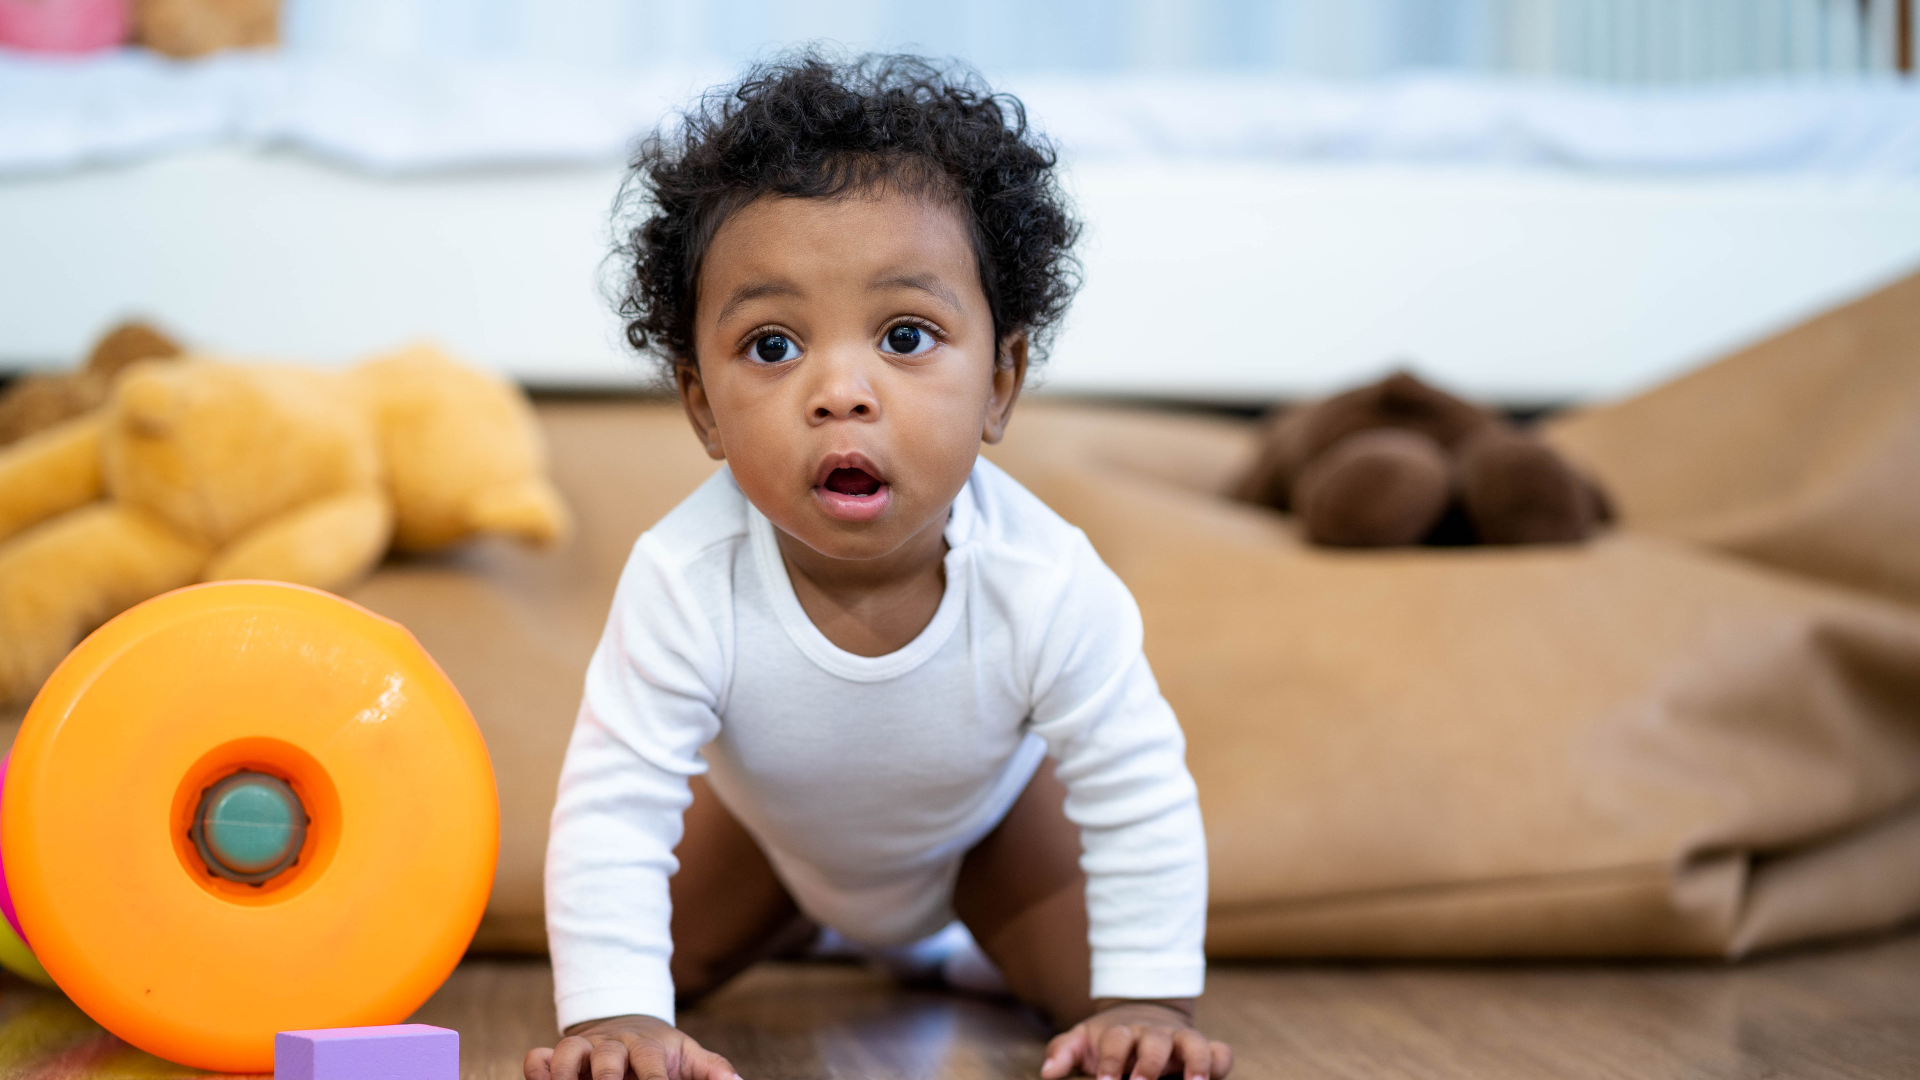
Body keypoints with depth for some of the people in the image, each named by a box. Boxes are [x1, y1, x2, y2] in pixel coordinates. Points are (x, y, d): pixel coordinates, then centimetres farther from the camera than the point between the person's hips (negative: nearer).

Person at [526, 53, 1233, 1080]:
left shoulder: (1047, 587, -42)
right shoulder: (685, 580, -43)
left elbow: (1142, 802, -28)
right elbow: (612, 812, -37)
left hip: (988, 815, 0)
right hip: (773, 821, 1)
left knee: (1092, 987, -6)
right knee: (660, 958, 2)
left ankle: (966, 928, 29)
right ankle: (803, 915, 35)